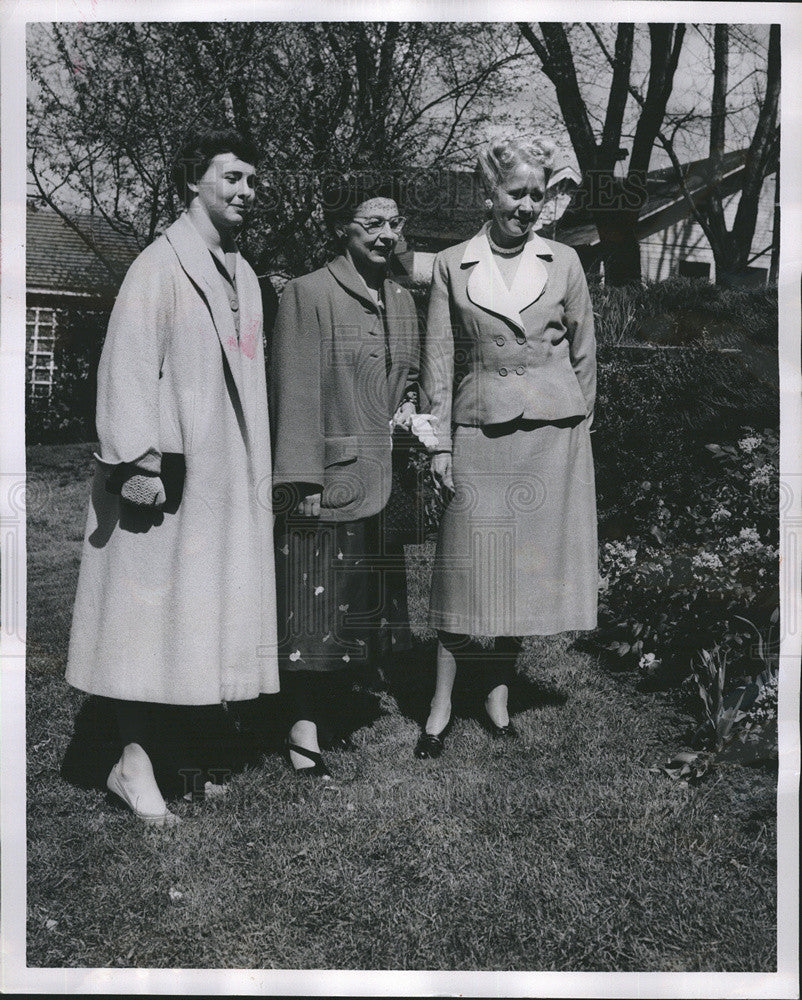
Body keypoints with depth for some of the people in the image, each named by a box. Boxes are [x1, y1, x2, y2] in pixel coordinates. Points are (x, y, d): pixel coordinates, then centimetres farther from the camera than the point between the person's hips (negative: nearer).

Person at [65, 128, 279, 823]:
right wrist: (138, 465, -20)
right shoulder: (159, 267, -6)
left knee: (208, 610, 10)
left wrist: (261, 474, 15)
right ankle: (134, 761, 5)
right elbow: (126, 370, -13)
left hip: (228, 480, 8)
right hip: (166, 477, -7)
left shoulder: (245, 278, 17)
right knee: (151, 610, -3)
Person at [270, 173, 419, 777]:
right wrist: (303, 480, -16)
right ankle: (304, 728, 11)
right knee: (315, 602, -1)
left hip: (381, 476, 7)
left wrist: (408, 407, 4)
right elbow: (296, 393, -12)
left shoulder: (401, 302, 13)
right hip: (326, 476, -7)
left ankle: (336, 713, 28)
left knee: (359, 603, 13)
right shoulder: (309, 295, -8)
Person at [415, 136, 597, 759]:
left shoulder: (564, 262, 6)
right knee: (469, 565, -1)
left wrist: (580, 428, 9)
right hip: (479, 431, -1)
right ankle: (442, 705, 10)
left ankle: (499, 690, 21)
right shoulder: (452, 265, 4)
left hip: (552, 431, 1)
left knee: (532, 562, 5)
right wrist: (439, 443, -3)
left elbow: (584, 355, 11)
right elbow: (439, 360, 3)